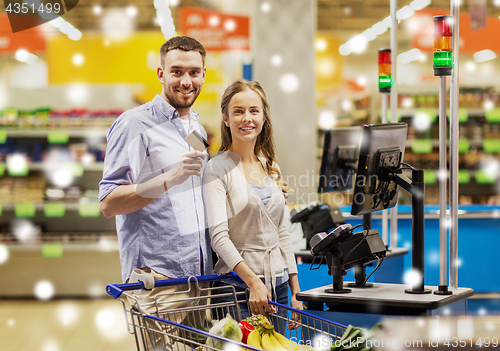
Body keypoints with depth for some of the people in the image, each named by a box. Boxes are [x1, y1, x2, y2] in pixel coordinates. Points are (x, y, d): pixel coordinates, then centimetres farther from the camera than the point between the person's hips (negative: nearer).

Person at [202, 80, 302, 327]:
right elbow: (218, 235, -15)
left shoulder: (271, 168, 13)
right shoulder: (217, 169, -7)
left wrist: (296, 293, 12)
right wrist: (253, 282, -26)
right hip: (237, 286, -6)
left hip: (278, 287, 6)